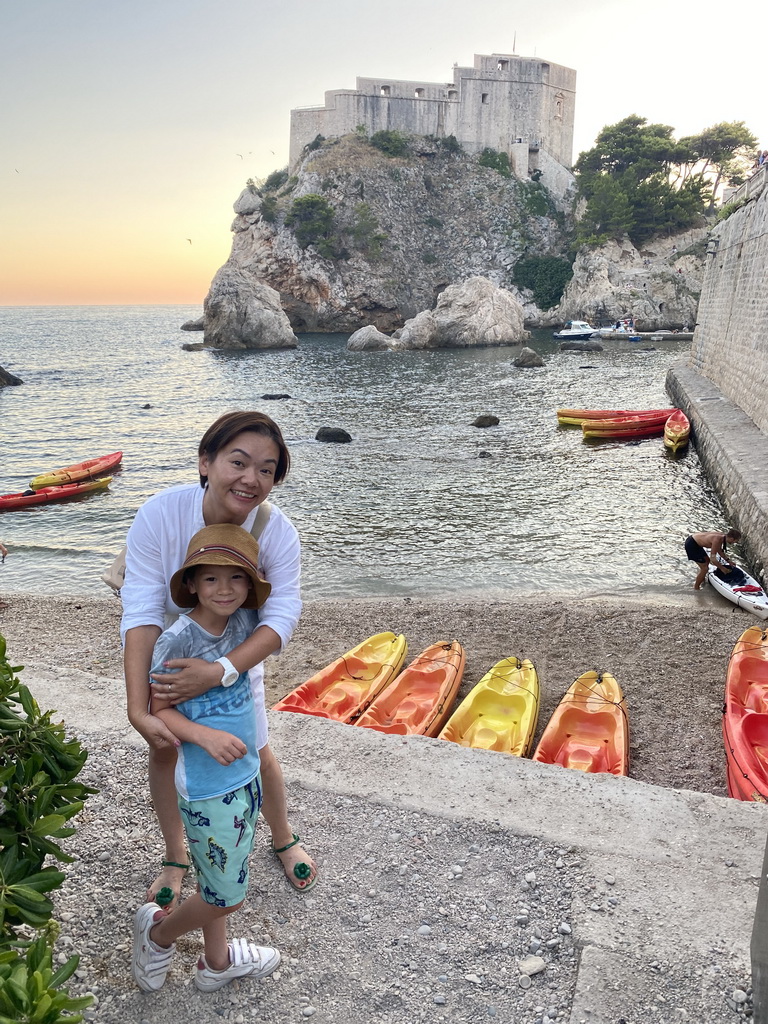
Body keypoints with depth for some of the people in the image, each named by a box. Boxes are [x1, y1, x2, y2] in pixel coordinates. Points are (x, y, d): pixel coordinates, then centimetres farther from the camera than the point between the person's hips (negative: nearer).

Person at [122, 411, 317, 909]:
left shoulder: (278, 531, -30)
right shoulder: (160, 514, -35)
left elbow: (282, 615, -33)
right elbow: (142, 612, -35)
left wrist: (220, 670, -48)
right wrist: (138, 708, -41)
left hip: (238, 656, 1)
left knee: (257, 752, 12)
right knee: (164, 751, 12)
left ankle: (284, 839, 43)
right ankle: (176, 857, 40)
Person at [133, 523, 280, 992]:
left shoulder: (243, 622, -3)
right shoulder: (177, 640, -22)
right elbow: (159, 710, -15)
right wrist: (204, 735, -29)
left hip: (246, 773, 6)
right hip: (207, 787, -6)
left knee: (220, 883, 24)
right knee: (227, 895, 7)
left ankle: (217, 962, 46)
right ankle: (159, 934, 34)